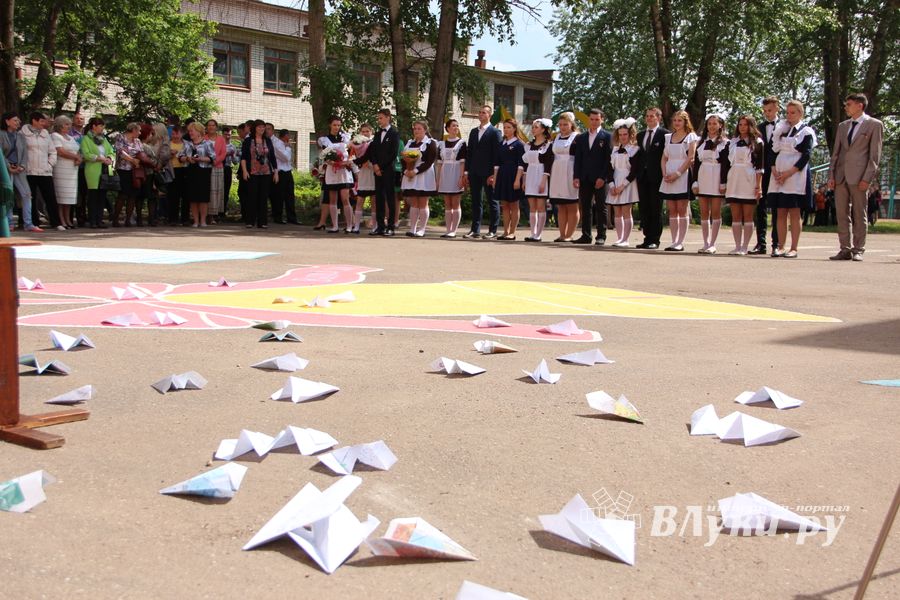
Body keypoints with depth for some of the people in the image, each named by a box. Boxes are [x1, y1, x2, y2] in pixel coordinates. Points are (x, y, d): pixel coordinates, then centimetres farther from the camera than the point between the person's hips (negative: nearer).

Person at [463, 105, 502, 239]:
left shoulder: (494, 132, -3)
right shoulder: (473, 131, 15)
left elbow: (496, 154, -8)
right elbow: (469, 151, 15)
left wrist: (493, 174, -14)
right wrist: (467, 170, 7)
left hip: (488, 173, -6)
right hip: (475, 172, 6)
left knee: (492, 202, 1)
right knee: (476, 201, 8)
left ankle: (493, 230, 4)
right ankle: (475, 230, 11)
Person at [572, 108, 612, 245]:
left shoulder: (607, 137, 2)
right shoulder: (581, 138, 14)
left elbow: (608, 159, -4)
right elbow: (577, 159, 11)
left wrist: (603, 177, -12)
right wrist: (576, 177, 1)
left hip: (600, 179, -4)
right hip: (584, 178, 4)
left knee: (601, 208, 0)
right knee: (585, 207, 5)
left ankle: (601, 236, 3)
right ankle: (586, 235, 9)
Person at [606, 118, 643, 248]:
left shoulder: (636, 149, -3)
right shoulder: (614, 149, 13)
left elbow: (635, 171, -9)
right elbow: (610, 168, 9)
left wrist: (623, 185, -14)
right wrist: (612, 185, -5)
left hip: (628, 184, -5)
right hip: (615, 184, 5)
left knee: (626, 212, -7)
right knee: (617, 213, 5)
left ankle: (625, 240, -6)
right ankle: (619, 239, 8)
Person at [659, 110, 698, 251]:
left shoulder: (691, 137, 1)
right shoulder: (668, 137, 16)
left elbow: (691, 159, -8)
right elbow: (664, 158, 13)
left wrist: (677, 173, -16)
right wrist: (665, 174, -4)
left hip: (683, 176, -5)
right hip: (669, 178, 5)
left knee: (682, 210, -6)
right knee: (672, 211, 3)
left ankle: (680, 242, -6)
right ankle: (674, 241, 5)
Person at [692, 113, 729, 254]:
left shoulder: (724, 143, 1)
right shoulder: (701, 142, 14)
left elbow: (726, 164, -5)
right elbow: (696, 163, 12)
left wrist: (723, 183, -12)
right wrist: (695, 182, 4)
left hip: (716, 180, -4)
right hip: (703, 179, 5)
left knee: (715, 213, -2)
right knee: (704, 213, 4)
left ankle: (712, 245, -1)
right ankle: (706, 244, 7)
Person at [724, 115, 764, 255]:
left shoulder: (757, 142, 3)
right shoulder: (733, 142, 15)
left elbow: (759, 166, -3)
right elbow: (727, 163, 14)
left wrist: (759, 186, -10)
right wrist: (724, 183, 8)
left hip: (749, 182, -4)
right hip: (733, 181, 4)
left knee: (748, 216, -2)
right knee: (735, 216, 3)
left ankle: (744, 247, 0)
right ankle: (737, 246, 6)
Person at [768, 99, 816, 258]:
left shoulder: (806, 131, 2)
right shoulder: (780, 130, 16)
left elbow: (806, 155, -7)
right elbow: (773, 151, 11)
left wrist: (789, 172, -16)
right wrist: (775, 170, -6)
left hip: (796, 176, -5)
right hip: (778, 176, 5)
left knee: (794, 213, -5)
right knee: (781, 213, 3)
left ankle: (793, 248, -5)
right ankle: (780, 247, 5)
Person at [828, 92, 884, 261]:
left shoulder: (874, 125, 1)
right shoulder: (842, 126, 18)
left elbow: (875, 155, -4)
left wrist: (867, 178, -12)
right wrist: (831, 175, 7)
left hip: (859, 176, -5)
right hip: (840, 176, 5)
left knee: (859, 214, 0)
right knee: (842, 214, 5)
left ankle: (858, 250, 4)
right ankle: (845, 249, 10)